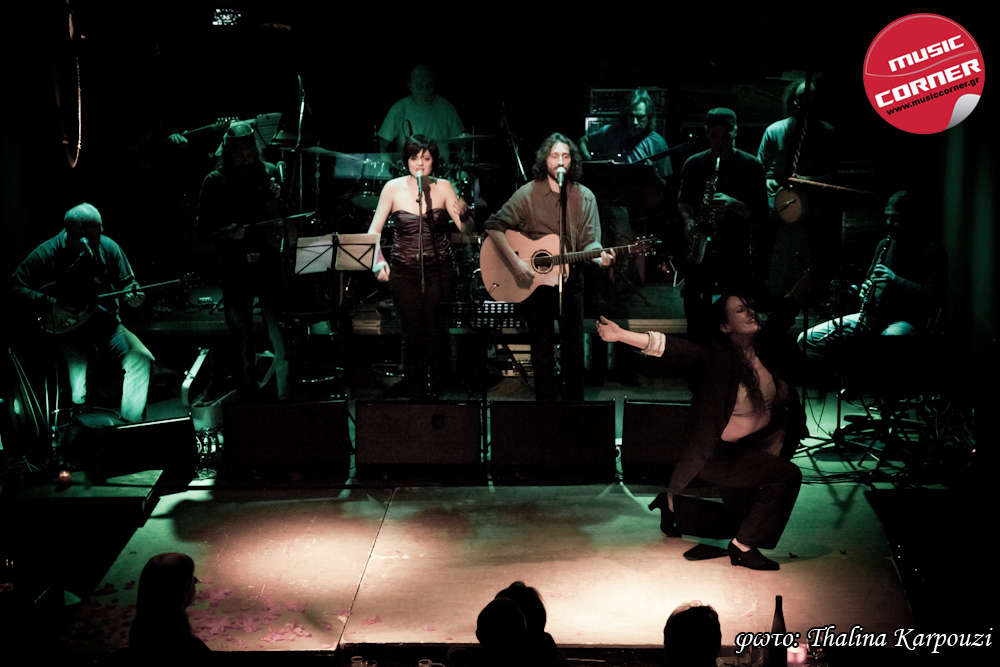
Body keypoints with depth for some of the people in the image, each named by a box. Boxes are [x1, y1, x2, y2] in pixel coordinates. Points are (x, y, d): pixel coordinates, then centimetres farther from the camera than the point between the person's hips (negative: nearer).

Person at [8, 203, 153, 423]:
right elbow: (17, 285, -7)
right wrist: (51, 304, -19)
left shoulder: (108, 248, -2)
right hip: (67, 329, -4)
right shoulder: (47, 254, -12)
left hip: (106, 323, 4)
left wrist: (132, 297, -16)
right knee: (78, 361, -32)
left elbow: (126, 282, 8)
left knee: (141, 358, -17)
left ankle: (131, 423, -13)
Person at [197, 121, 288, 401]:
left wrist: (280, 199, -9)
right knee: (243, 346, 8)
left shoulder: (270, 173, 5)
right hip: (234, 270, 1)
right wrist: (229, 232, -13)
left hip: (270, 265, 0)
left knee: (281, 339, -8)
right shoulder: (215, 182, 3)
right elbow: (203, 228, 5)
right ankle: (248, 403, 18)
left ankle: (286, 402, -1)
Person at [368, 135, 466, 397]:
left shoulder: (443, 187, -1)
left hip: (438, 269, 0)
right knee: (412, 332, -2)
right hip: (404, 271, 0)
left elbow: (466, 229, -6)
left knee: (432, 327, -12)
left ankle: (436, 384, 8)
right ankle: (416, 389, 18)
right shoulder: (393, 188, -2)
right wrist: (378, 261, -19)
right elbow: (374, 230, -2)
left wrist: (463, 214, -29)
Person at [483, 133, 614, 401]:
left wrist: (599, 256, -23)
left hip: (570, 278, 2)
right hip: (534, 281, -2)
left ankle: (574, 401, 22)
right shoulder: (528, 194, -7)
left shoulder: (585, 197, 2)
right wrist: (515, 262, -20)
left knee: (574, 347, 9)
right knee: (542, 349, 3)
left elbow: (589, 242, 0)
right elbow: (494, 226, -10)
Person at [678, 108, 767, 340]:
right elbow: (683, 201, 20)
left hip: (737, 251, -2)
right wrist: (689, 220, -1)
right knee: (695, 311, 4)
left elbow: (761, 213, -2)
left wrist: (734, 205, -19)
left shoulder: (750, 166, 0)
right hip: (701, 249, 3)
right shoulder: (694, 164, 9)